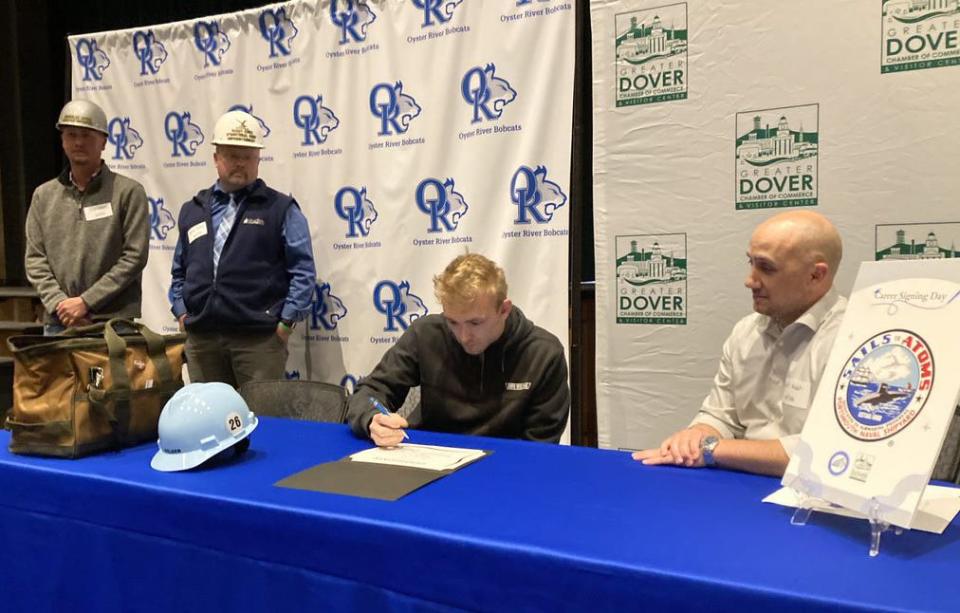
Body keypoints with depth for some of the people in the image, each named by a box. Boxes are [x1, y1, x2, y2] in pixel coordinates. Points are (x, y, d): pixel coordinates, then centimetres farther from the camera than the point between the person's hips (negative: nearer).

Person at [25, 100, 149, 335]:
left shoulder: (128, 191, -1)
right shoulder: (44, 195, 12)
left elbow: (134, 256, -7)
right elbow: (35, 259, 9)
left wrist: (86, 301, -11)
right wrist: (58, 303, -7)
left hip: (113, 321, -3)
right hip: (57, 322, 4)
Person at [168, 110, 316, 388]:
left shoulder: (280, 209, 1)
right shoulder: (192, 210, 16)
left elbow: (303, 269, -4)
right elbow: (179, 269, 23)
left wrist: (287, 321, -9)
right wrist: (181, 311, 11)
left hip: (259, 338, -4)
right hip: (201, 338, 5)